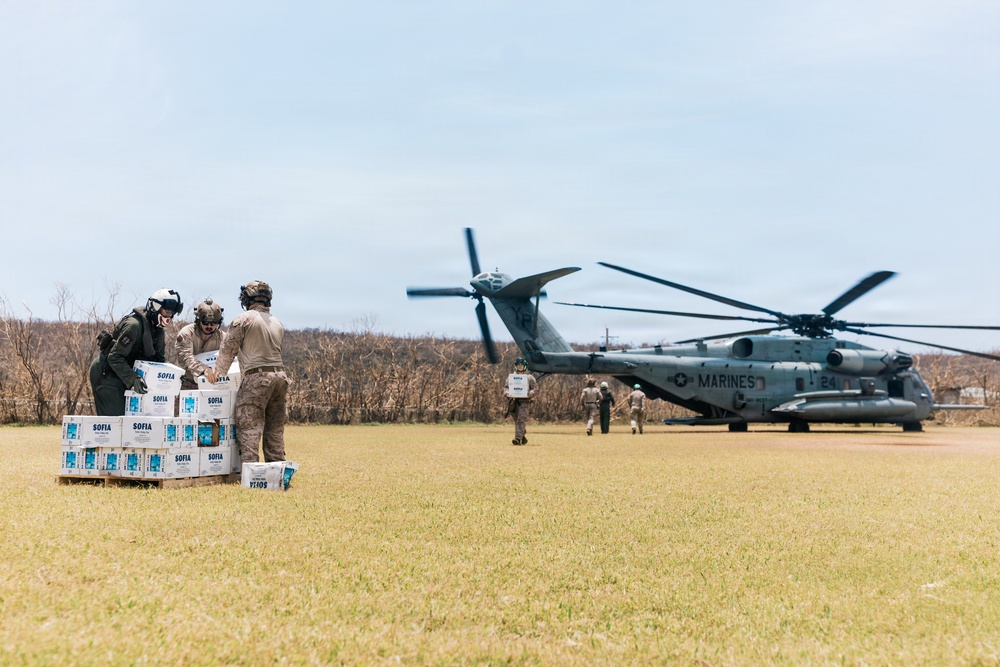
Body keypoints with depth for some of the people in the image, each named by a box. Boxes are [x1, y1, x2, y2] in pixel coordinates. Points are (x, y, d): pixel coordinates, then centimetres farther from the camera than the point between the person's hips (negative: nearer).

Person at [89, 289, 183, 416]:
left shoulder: (158, 330, 5)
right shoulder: (134, 325, -24)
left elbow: (159, 359, 11)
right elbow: (114, 357, -27)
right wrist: (133, 379, -34)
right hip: (107, 373, -10)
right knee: (114, 416, -13)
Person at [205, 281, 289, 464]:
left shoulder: (243, 319, -3)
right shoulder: (277, 323, 16)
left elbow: (228, 349, 0)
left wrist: (218, 372, 15)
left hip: (256, 378, -6)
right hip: (280, 376, 6)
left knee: (250, 428, -4)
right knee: (275, 428, 12)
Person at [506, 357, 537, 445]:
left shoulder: (529, 377, 7)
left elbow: (535, 388, 4)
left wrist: (530, 393, -16)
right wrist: (508, 394, -5)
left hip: (525, 402, -4)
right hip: (514, 401, 4)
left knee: (521, 420, -15)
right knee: (517, 421, 9)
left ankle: (518, 438, -22)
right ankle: (523, 437, 25)